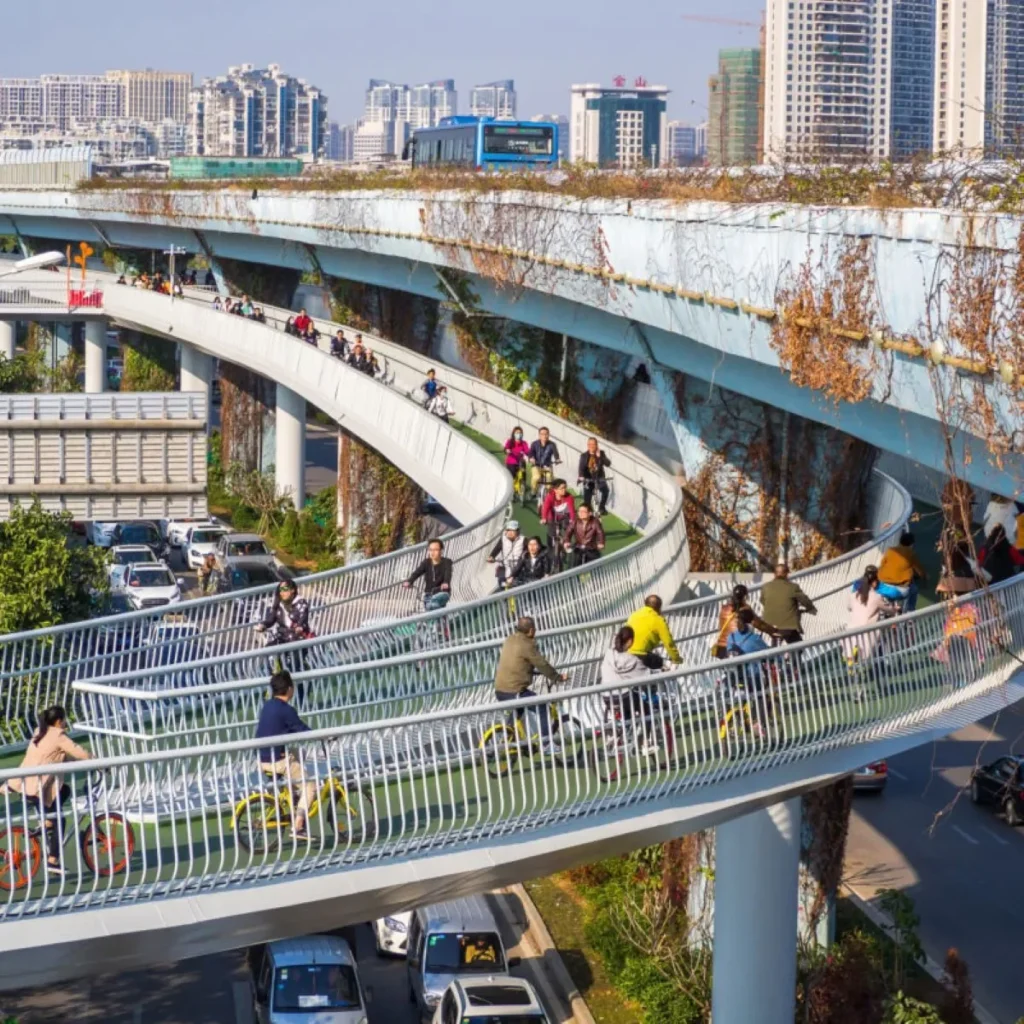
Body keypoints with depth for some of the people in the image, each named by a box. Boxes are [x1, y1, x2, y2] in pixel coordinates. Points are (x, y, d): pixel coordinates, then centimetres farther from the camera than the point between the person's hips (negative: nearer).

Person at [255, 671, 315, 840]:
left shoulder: (267, 706, 10)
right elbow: (303, 731, -17)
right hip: (278, 760, -9)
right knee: (309, 787, 2)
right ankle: (298, 826, -6)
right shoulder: (286, 710, -16)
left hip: (263, 759, 9)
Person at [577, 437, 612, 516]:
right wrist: (581, 477, -35)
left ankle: (601, 508, -9)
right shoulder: (584, 456, -6)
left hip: (599, 478, 0)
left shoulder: (601, 453, -2)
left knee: (605, 490, -25)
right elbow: (581, 467, -17)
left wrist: (600, 456, -26)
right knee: (587, 499, -3)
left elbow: (608, 463, -13)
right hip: (588, 480, 0)